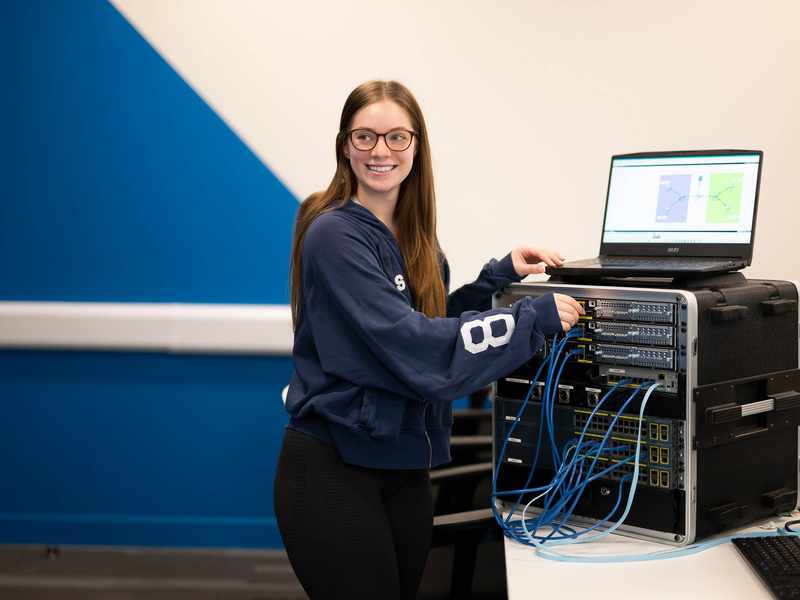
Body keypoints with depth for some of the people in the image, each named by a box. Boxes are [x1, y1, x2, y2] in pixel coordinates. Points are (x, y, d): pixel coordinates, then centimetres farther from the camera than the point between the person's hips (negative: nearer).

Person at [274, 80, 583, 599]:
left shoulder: (413, 236, 7)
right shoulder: (335, 234, -18)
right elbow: (409, 345, -25)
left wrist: (500, 276, 4)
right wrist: (534, 319, -21)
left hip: (405, 465, 8)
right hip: (333, 469, -8)